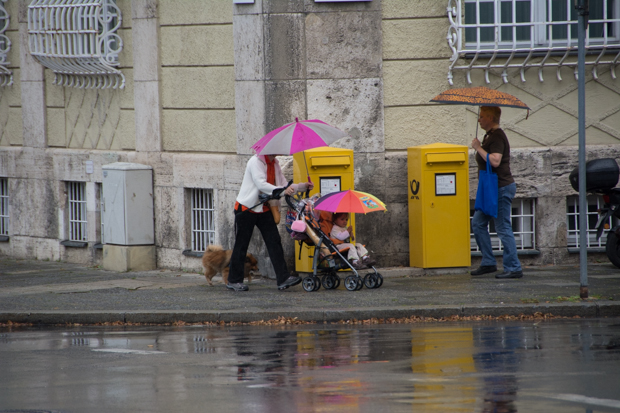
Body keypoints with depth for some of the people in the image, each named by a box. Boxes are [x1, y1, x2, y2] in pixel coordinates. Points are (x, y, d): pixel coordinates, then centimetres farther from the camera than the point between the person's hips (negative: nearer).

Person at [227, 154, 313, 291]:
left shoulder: (275, 164, 8)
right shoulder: (255, 161, -15)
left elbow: (284, 185, 12)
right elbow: (261, 184, -27)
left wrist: (303, 186, -2)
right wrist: (282, 190, -37)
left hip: (264, 210, 7)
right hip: (246, 208, -7)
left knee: (274, 242, -6)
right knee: (241, 245, 1)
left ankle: (283, 278, -11)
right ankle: (234, 280, 12)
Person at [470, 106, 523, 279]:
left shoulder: (497, 137, -17)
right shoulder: (490, 136, 16)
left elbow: (495, 161, -30)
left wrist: (478, 148, -22)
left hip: (501, 188, -11)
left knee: (503, 228, -8)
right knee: (478, 223, 13)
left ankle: (513, 268, -5)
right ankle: (488, 263, 17)